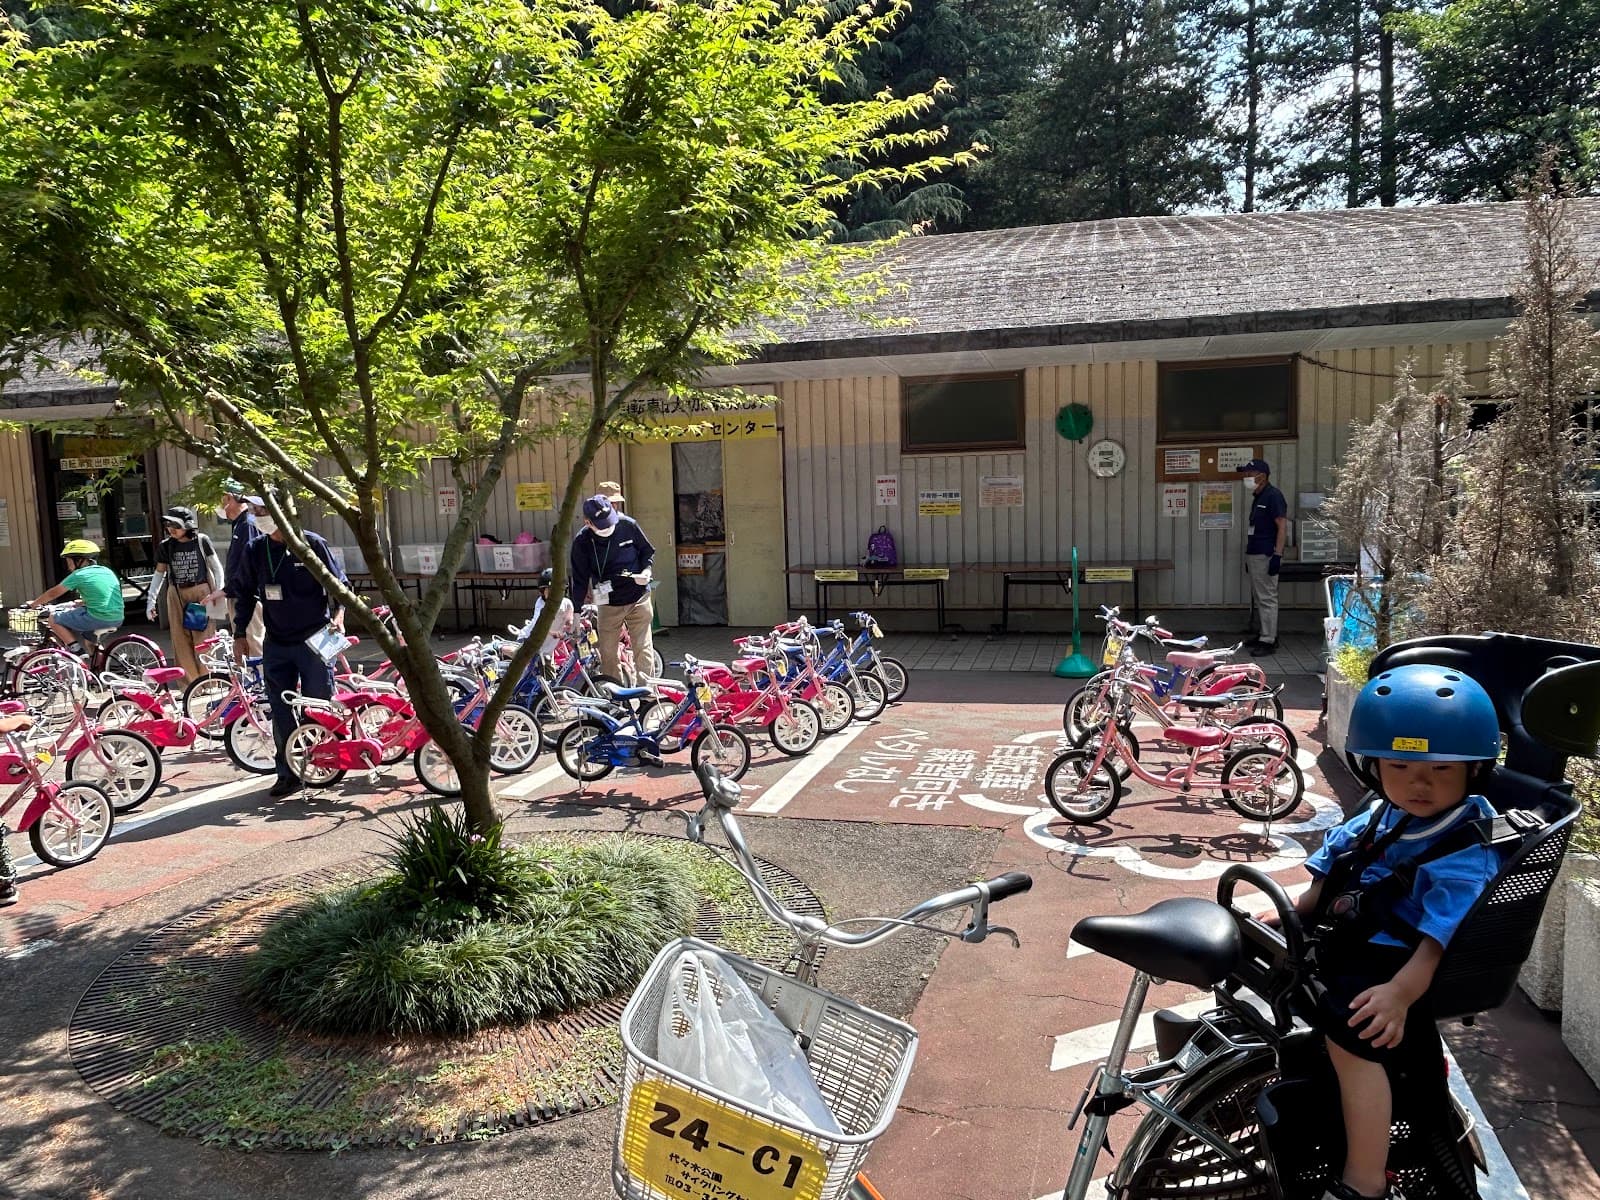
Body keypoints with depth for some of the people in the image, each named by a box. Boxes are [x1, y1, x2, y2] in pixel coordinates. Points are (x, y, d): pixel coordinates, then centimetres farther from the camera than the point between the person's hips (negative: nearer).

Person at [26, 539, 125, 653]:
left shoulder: (78, 575, -3)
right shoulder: (107, 571, 14)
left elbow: (53, 593, 6)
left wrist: (33, 604, 20)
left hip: (98, 618, -7)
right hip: (117, 619, 7)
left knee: (54, 620, 8)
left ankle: (78, 651, 1)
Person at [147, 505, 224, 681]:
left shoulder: (201, 541, -5)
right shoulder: (165, 546, 3)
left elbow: (217, 568, 1)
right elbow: (159, 573, 12)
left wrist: (219, 593, -5)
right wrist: (151, 600, 8)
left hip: (201, 592, -3)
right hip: (177, 595, 3)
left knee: (203, 638, -4)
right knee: (181, 640, 0)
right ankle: (192, 683, 7)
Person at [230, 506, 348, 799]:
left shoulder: (312, 544, -6)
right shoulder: (255, 550, 4)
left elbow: (338, 584, -1)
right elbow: (244, 593, 16)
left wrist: (338, 615, -18)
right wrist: (240, 634, 13)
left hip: (314, 640, -3)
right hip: (276, 644, 4)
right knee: (281, 712, 5)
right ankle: (288, 773, 14)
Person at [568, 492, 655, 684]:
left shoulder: (628, 526, -11)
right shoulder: (582, 541, -11)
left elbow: (647, 551, 5)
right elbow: (579, 579, -5)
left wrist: (646, 570, -14)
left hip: (638, 599, 0)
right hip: (609, 605, 1)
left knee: (643, 650, 1)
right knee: (607, 654, 4)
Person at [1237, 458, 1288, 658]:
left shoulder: (1273, 496, -12)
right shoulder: (1257, 498, 17)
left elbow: (1282, 526, -17)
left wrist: (1277, 555, -22)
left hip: (1266, 556, -10)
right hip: (1254, 554, 10)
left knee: (1267, 598, -7)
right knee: (1259, 597, 14)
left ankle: (1268, 641, -4)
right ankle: (1266, 635, 22)